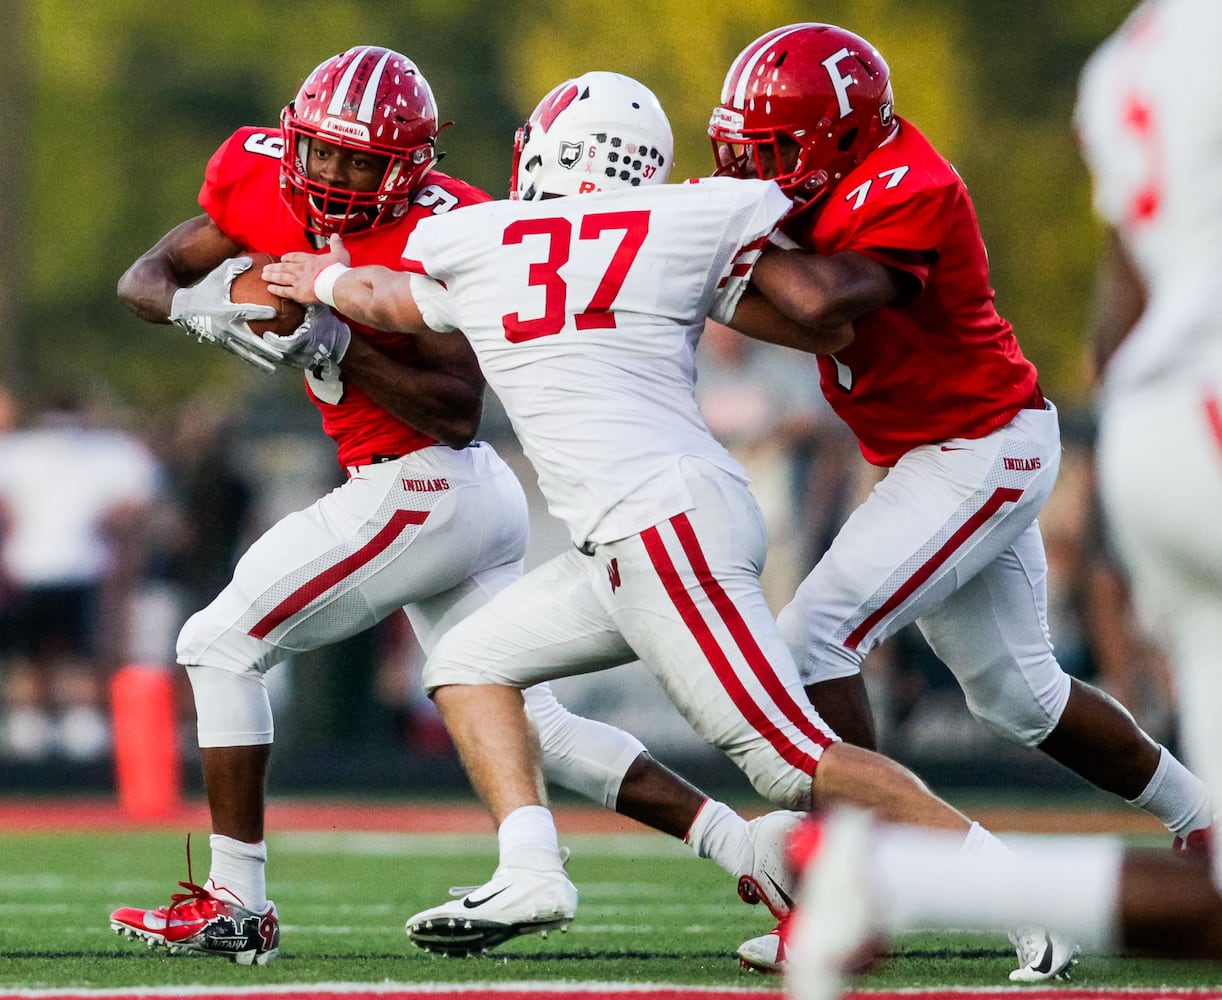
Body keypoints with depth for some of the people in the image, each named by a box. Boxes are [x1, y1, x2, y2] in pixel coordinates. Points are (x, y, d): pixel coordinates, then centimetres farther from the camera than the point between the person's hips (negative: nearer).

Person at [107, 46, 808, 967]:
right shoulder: (263, 184, 3)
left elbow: (459, 412, -21)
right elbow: (143, 280, 5)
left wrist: (336, 346, -29)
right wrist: (201, 304, -17)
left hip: (422, 487, -9)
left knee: (221, 646, -4)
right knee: (531, 728, 11)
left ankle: (236, 905, -2)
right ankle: (743, 842, 6)